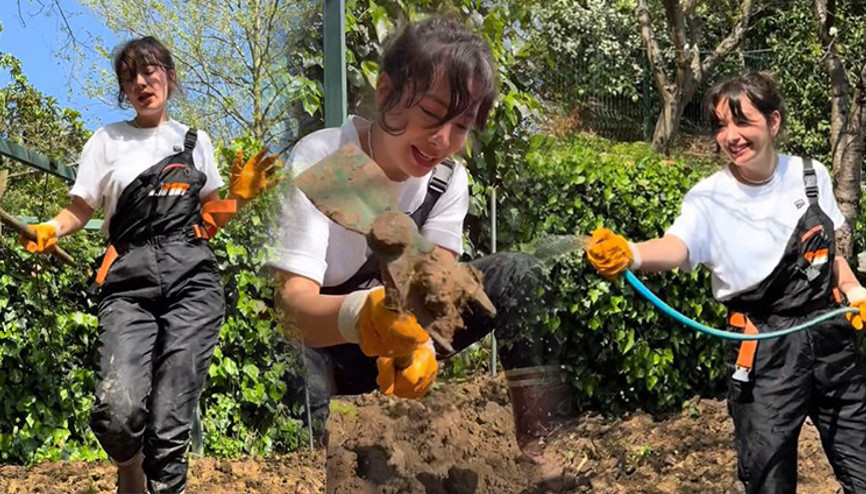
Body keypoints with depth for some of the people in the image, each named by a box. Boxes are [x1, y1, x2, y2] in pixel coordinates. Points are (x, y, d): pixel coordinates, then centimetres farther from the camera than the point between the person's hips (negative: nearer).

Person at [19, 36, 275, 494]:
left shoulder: (196, 140, 20)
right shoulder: (108, 140, 15)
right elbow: (79, 209, 11)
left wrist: (238, 196, 4)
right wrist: (48, 229, -9)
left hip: (191, 276, 1)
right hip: (130, 283, -1)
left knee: (171, 419, -11)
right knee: (118, 410, -21)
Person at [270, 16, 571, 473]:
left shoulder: (448, 179, -8)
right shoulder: (320, 161, -24)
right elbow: (293, 298, -34)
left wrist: (415, 341, -42)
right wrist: (363, 315, -57)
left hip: (395, 336, 5)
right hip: (315, 339, -5)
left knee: (517, 274, -15)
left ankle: (539, 449, -17)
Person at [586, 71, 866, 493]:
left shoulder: (811, 175, 2)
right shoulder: (709, 199, -12)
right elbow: (677, 246, -33)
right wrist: (631, 254, -54)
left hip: (830, 335, 4)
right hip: (765, 352, -3)